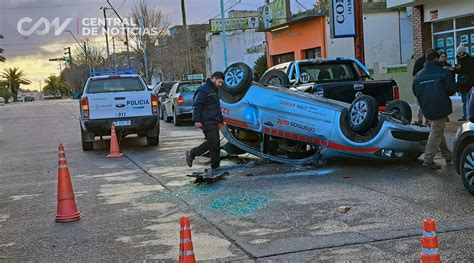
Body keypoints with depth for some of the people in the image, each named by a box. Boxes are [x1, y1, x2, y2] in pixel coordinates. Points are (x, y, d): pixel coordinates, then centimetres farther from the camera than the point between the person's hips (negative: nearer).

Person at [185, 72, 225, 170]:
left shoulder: (215, 90, 22)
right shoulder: (203, 89, -9)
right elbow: (196, 106, -15)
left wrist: (220, 120, 29)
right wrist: (197, 120, -21)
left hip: (214, 122, 10)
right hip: (207, 122, -10)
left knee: (215, 143, 7)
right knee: (213, 142, -13)